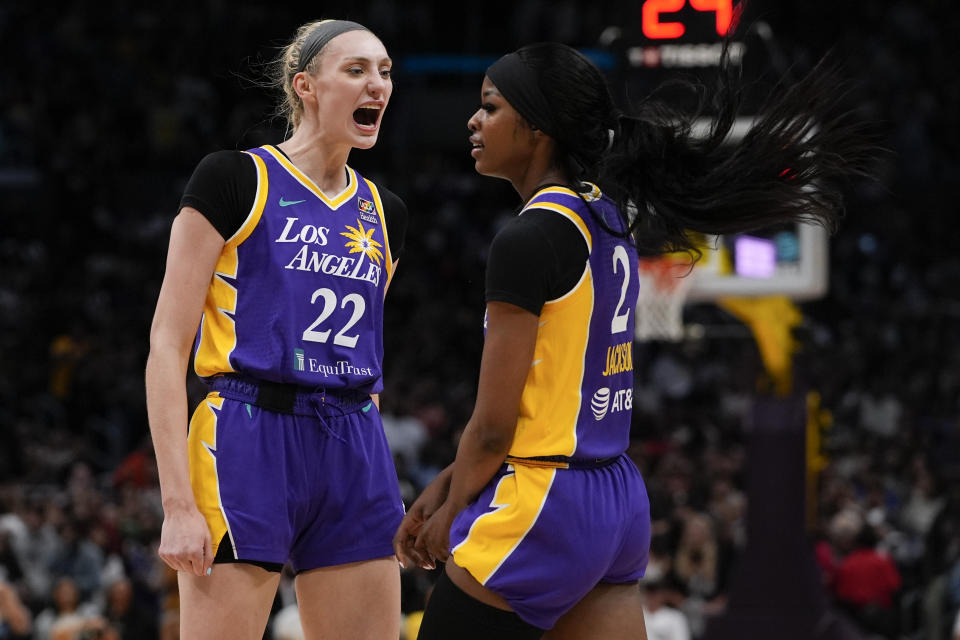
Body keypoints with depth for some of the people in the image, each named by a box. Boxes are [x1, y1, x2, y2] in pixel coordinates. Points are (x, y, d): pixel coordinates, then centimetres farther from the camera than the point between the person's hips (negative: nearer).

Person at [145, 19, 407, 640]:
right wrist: (178, 503, -15)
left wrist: (382, 496, 18)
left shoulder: (384, 213, 15)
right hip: (247, 443, -6)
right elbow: (167, 345, -7)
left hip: (355, 457, 6)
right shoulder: (234, 180, -3)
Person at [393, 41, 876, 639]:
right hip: (619, 501, 9)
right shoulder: (610, 223, 11)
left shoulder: (529, 237, -16)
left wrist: (450, 513, 3)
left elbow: (492, 426, -14)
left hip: (539, 515, -9)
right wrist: (447, 487, 16)